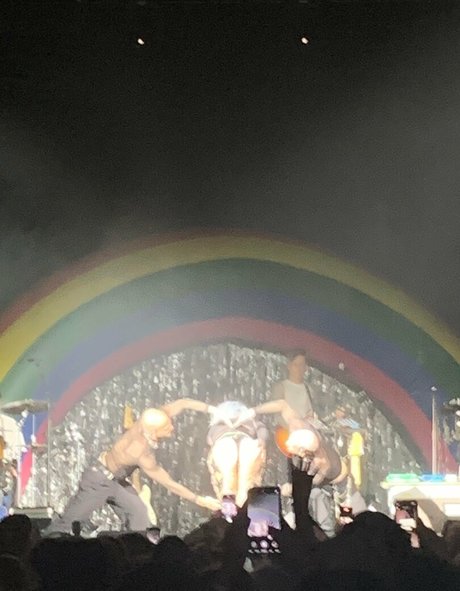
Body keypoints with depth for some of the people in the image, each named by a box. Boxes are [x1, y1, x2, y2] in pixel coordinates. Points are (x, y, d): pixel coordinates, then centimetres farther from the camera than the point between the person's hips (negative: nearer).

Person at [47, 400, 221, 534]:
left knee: (138, 513, -2)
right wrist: (199, 500, -22)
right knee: (69, 522, 0)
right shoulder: (142, 453, -37)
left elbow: (183, 403, -8)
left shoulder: (149, 420, -20)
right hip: (99, 480, -8)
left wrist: (212, 409, -15)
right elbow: (169, 484, -28)